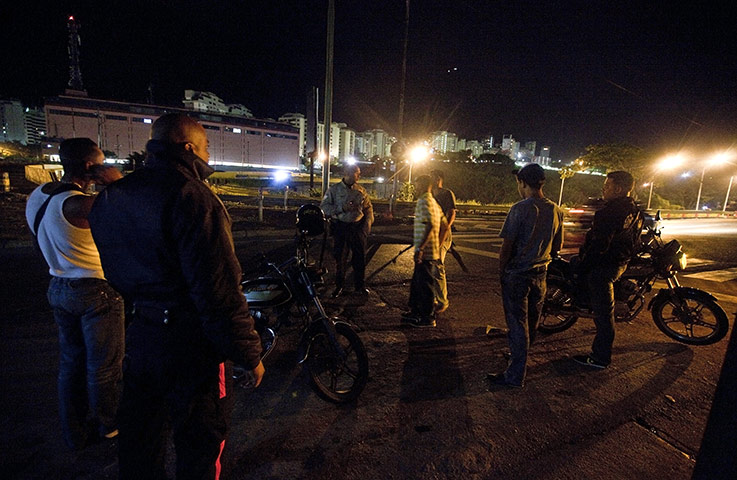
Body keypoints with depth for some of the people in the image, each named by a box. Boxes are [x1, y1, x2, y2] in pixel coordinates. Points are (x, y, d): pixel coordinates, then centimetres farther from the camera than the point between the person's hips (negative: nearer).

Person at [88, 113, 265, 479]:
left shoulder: (111, 196, 4)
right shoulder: (192, 196, -23)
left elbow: (117, 273, 13)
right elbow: (219, 292, -26)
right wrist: (249, 355, -16)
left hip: (139, 336, 8)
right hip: (190, 344, -8)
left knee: (139, 438, 26)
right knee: (198, 440, 13)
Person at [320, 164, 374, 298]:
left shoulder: (361, 190, 8)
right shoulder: (334, 189, -1)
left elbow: (368, 207, 13)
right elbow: (324, 207, -6)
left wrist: (368, 222, -3)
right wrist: (342, 208, -17)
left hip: (358, 227, 2)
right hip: (340, 227, -2)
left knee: (360, 257, 7)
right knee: (340, 258, 6)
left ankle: (360, 286, 24)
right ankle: (339, 286, 21)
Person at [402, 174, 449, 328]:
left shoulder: (424, 201, -13)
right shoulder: (434, 202, 17)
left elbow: (430, 225, -25)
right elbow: (445, 226, 18)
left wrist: (420, 248, -26)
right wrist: (438, 245, 20)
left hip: (425, 252, -10)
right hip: (433, 251, 10)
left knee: (425, 285, 0)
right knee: (416, 283, 18)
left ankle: (427, 318, 11)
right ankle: (415, 312, 29)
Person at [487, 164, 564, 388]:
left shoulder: (520, 209, -16)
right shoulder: (556, 211, 3)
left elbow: (507, 246, -16)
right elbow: (557, 247, 10)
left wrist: (501, 270, -4)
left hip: (517, 275, -6)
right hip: (540, 274, 7)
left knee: (517, 324, 0)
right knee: (531, 322, 20)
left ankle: (515, 376, 9)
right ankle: (520, 358, 40)